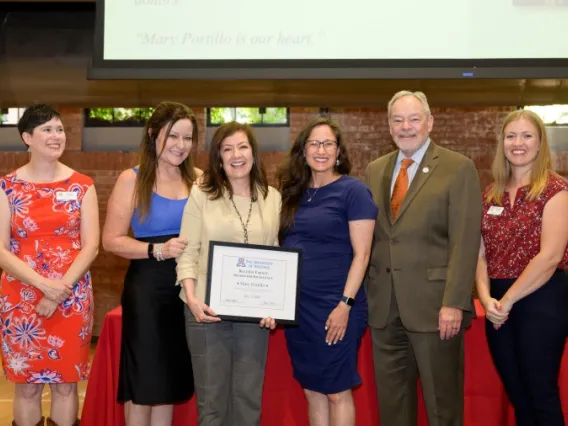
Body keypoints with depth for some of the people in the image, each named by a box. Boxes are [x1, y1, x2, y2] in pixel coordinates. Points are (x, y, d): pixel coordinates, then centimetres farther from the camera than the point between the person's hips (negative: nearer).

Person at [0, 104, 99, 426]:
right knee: (27, 384, 8)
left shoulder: (82, 185, 2)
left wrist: (60, 290, -14)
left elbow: (91, 246, -3)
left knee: (66, 383, 8)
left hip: (72, 299, 0)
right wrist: (44, 284, -17)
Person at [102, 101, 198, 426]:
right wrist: (158, 250, -21)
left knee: (170, 379, 13)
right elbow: (111, 240, -8)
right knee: (144, 378, 4)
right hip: (148, 288, -3)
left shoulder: (199, 179, 6)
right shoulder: (133, 179, -4)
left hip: (189, 287, 4)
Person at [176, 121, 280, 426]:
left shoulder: (272, 198, 6)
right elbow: (187, 252, -3)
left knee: (248, 395, 10)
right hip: (208, 309, -2)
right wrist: (192, 298, -15)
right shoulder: (202, 195, -1)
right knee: (211, 395, 8)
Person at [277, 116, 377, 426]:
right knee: (311, 390, 13)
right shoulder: (294, 192, 10)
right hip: (296, 305, 6)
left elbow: (361, 254, -11)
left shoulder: (353, 190, -7)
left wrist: (345, 304, -17)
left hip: (333, 306, -6)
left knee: (336, 391, 3)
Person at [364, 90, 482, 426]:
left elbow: (465, 241, -11)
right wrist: (365, 293, 8)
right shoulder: (375, 171, 12)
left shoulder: (458, 168, -4)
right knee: (391, 399, 13)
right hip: (384, 307, 5)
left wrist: (454, 303, -17)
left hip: (434, 305, -5)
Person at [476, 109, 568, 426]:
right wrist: (486, 296, -8)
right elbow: (481, 251, 8)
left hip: (541, 300, -6)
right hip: (498, 303, 6)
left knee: (541, 393, 2)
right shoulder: (492, 194, 10)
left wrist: (508, 300, -13)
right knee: (517, 394, 15)